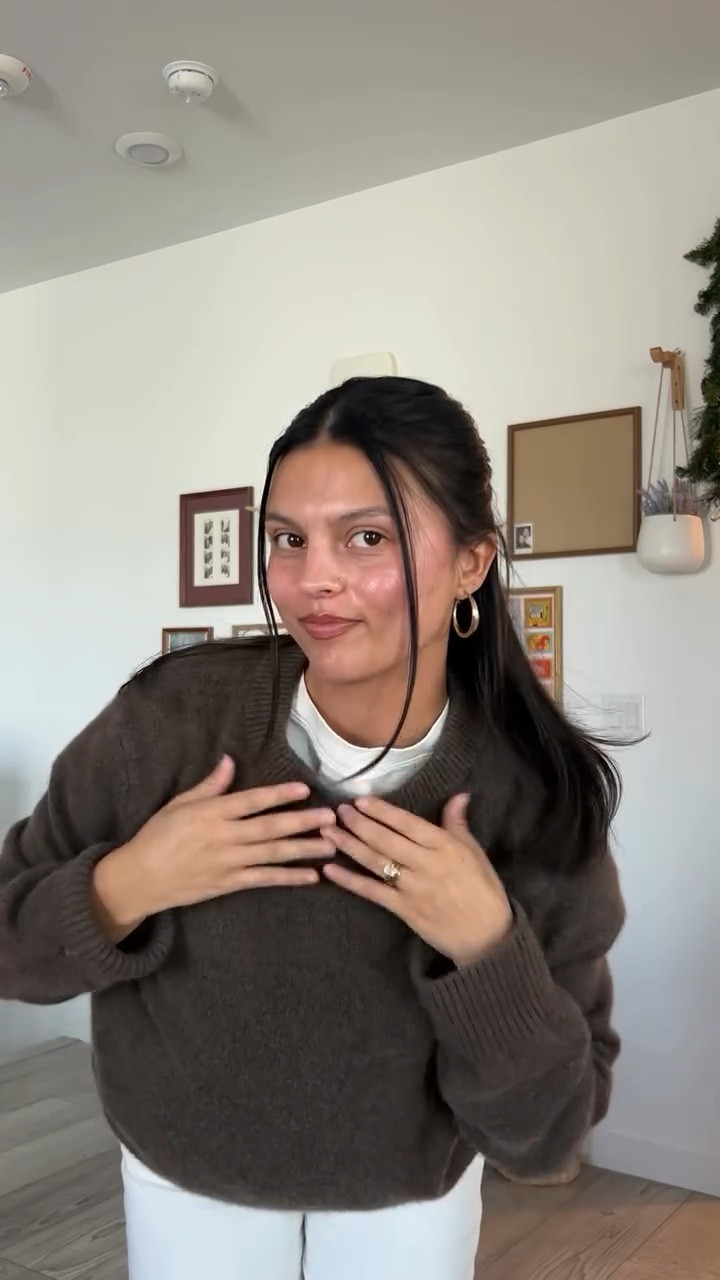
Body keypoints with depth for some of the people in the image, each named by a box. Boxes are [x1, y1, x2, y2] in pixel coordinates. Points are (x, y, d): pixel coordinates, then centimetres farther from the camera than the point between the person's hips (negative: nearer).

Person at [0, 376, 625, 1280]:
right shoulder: (171, 715, -24)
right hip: (184, 1186, 0)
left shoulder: (544, 796, -22)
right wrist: (121, 886, -31)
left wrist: (487, 945, -33)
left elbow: (544, 1138, -17)